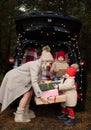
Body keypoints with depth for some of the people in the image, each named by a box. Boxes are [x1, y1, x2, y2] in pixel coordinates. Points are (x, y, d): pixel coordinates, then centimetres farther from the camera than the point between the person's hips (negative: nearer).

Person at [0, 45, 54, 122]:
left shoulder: (40, 65, -2)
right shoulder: (35, 65, -30)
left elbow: (36, 79, 7)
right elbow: (34, 82, -36)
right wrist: (41, 96, -35)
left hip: (19, 78, 9)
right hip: (13, 78, -9)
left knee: (30, 91, 6)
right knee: (27, 94, -10)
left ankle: (25, 111, 18)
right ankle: (19, 116, 0)